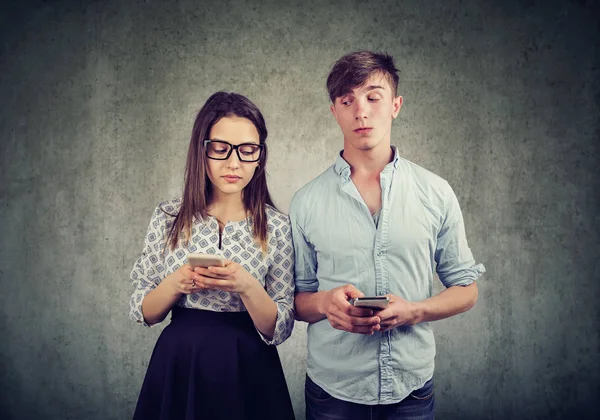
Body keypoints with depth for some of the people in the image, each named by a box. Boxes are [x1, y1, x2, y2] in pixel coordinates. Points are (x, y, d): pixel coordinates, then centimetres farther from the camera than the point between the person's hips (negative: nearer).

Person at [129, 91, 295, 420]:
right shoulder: (168, 217, -4)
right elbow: (142, 312, 1)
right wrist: (176, 284, -17)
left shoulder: (276, 227, -8)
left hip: (246, 371, -1)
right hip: (176, 364, 1)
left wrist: (247, 287, -24)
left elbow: (279, 329, -7)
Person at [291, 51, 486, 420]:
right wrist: (325, 303, -18)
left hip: (412, 389, 1)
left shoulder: (436, 193, -2)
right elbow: (296, 299, 4)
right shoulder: (307, 202, -2)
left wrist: (414, 311, -14)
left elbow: (466, 290, 4)